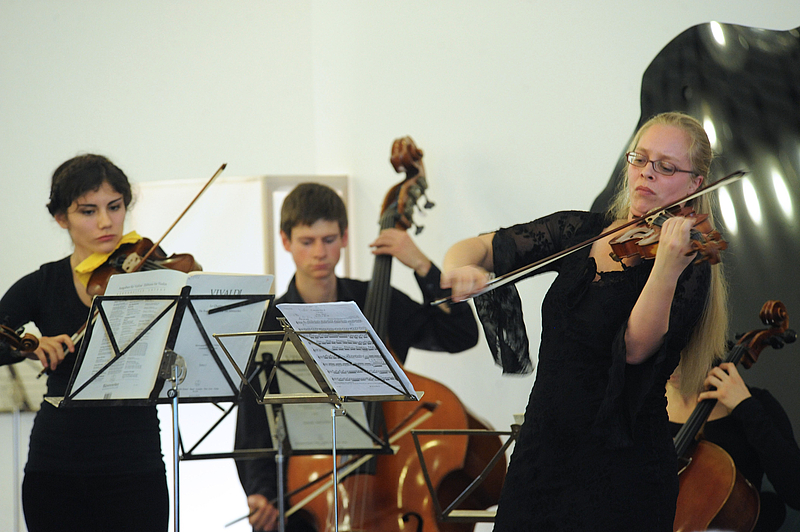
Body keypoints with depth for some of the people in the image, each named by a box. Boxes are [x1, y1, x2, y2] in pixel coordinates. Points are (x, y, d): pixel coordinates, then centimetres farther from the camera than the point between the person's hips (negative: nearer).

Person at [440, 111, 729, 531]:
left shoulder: (690, 269, -9)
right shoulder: (582, 232, 7)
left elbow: (637, 347, -23)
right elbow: (480, 248, 3)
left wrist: (666, 267, -38)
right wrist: (461, 265, -20)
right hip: (541, 451, 5)